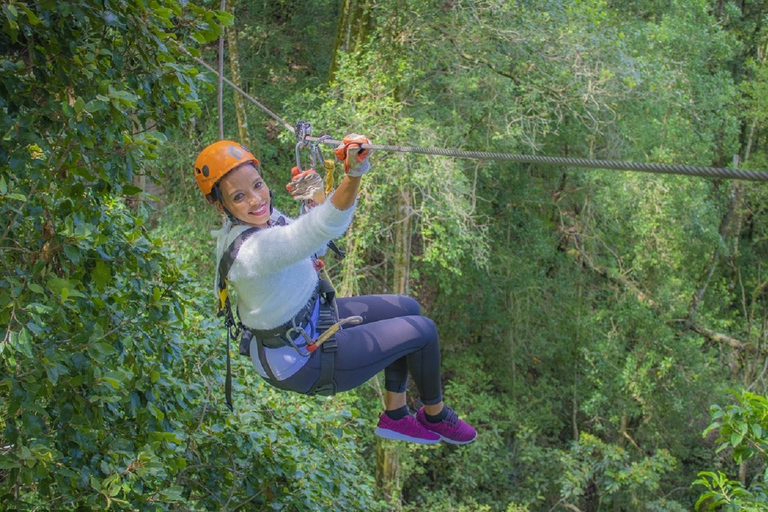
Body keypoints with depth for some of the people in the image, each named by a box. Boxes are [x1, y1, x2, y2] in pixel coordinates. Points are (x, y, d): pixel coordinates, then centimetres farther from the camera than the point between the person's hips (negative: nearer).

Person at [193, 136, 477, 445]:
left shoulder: (259, 219, -7)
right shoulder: (253, 250, -37)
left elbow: (316, 245, 10)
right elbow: (321, 228, -55)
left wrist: (318, 197, -7)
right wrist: (353, 176, -71)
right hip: (299, 364, -9)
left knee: (407, 310, 17)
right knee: (422, 331, 0)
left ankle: (394, 416, 29)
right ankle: (436, 416, 28)